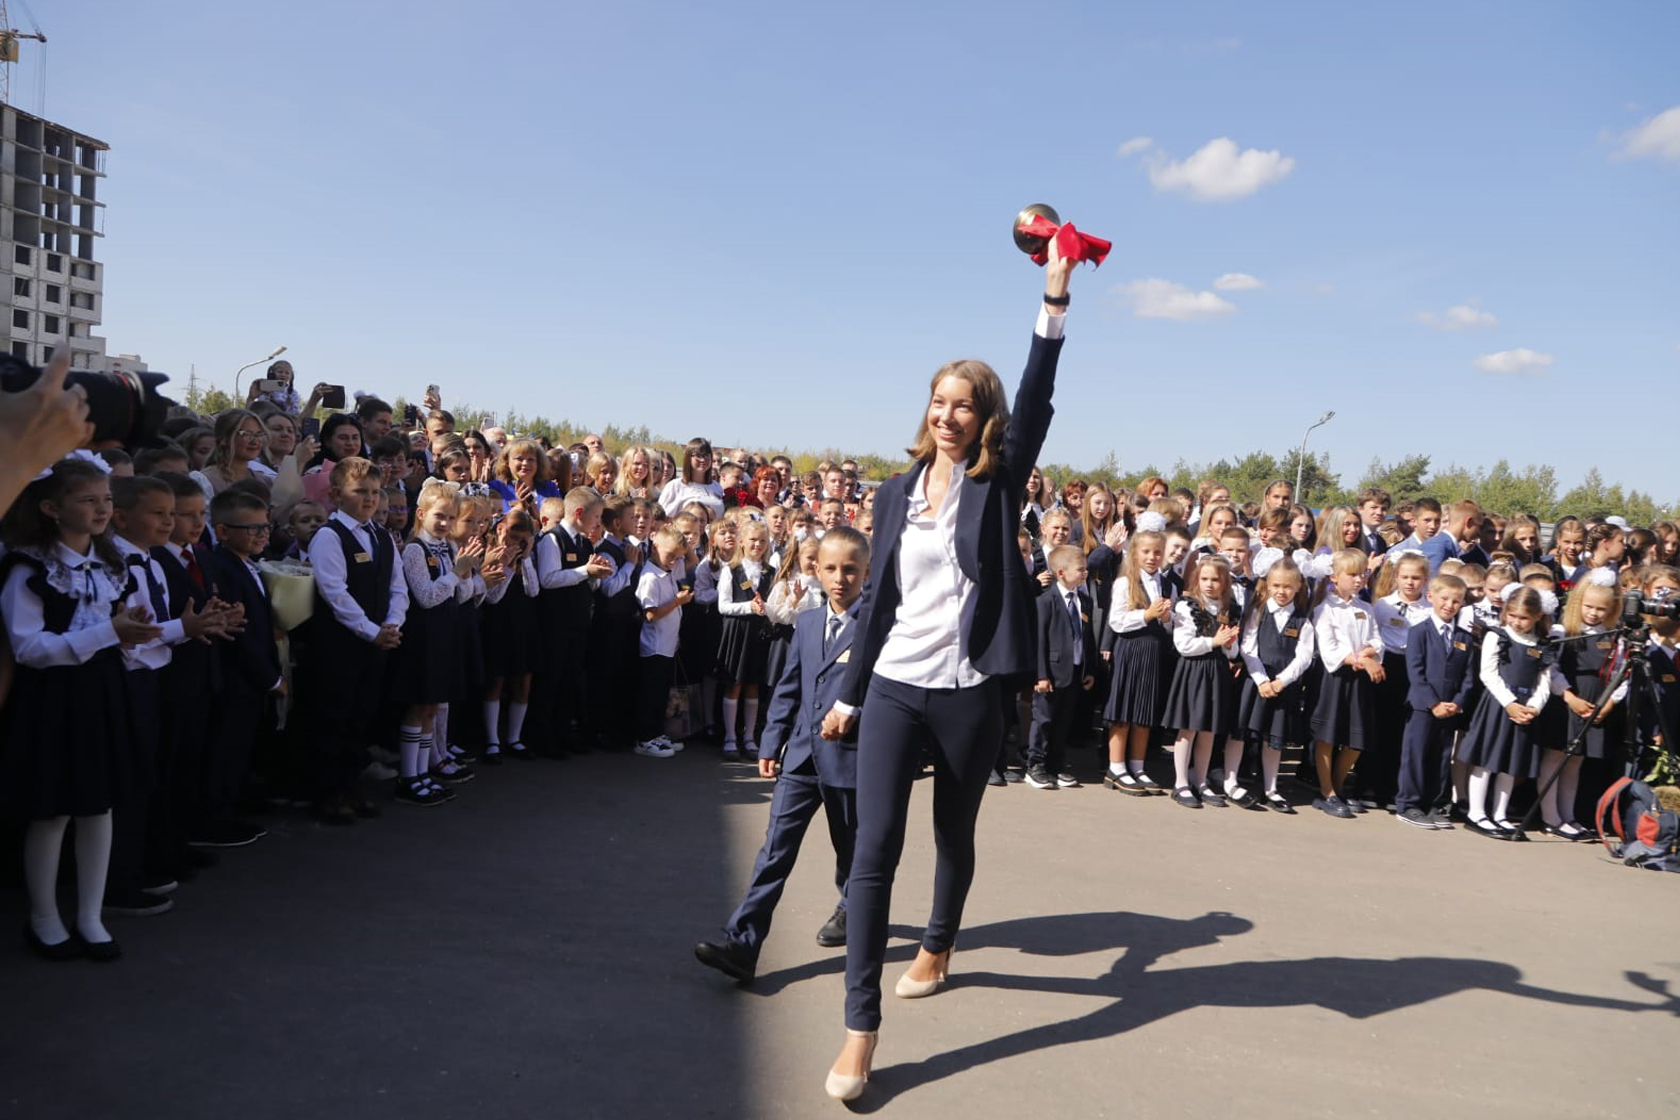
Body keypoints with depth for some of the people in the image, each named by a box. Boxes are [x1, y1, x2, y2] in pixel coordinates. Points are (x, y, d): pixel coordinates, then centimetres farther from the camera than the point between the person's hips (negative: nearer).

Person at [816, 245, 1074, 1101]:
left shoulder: (996, 484, 0)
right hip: (893, 687, 2)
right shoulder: (897, 492, 7)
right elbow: (877, 600, 11)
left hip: (969, 693, -1)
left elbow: (1035, 405, -16)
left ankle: (938, 943, 45)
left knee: (954, 839, 16)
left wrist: (1054, 299, -22)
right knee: (875, 846, -6)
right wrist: (848, 694, 13)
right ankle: (860, 1029, -1)